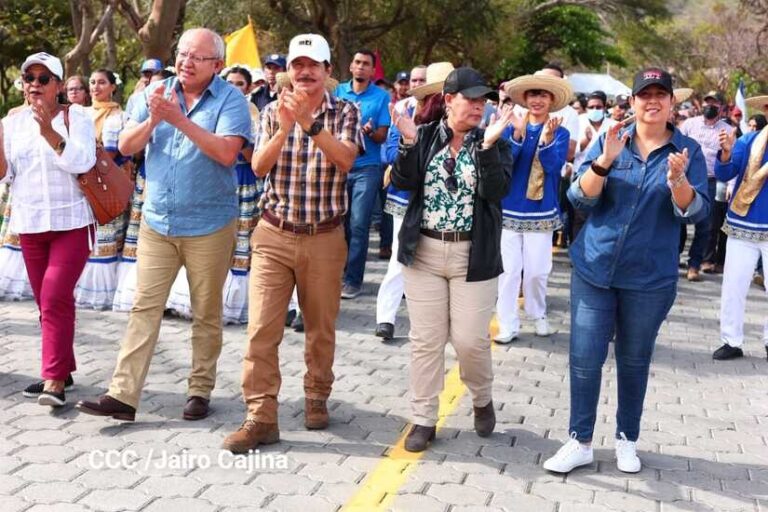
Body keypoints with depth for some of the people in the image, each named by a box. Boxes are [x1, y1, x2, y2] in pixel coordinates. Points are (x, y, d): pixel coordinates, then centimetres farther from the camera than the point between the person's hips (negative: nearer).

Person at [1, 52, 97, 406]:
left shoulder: (76, 117, -2)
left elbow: (83, 161, -16)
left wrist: (49, 132, -26)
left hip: (71, 222, -5)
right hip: (30, 224, 5)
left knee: (56, 297, -14)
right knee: (46, 301, 8)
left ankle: (54, 379, -12)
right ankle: (62, 369, 19)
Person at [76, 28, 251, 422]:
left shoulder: (230, 100, -8)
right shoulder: (156, 92, 6)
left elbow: (227, 153, -23)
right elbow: (126, 146, 2)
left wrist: (179, 119, -24)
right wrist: (152, 119, -16)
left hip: (209, 226, -4)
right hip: (157, 222, 4)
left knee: (206, 313, 8)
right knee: (144, 308, 3)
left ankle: (200, 390, 20)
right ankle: (123, 394, 5)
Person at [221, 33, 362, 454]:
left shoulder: (345, 112, 0)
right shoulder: (273, 112, 4)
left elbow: (345, 160, -17)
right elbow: (258, 167, -8)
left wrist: (309, 123, -29)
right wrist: (284, 128, -24)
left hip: (325, 238, 0)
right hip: (274, 234, 1)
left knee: (321, 327, 12)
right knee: (261, 328, -7)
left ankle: (316, 397, 32)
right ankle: (261, 417, -2)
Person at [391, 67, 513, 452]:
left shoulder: (494, 144, 2)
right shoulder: (425, 136, 4)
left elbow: (496, 191, -14)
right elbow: (403, 182, -7)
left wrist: (488, 145, -22)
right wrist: (408, 143, -19)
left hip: (473, 257, -1)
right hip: (424, 251, 1)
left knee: (470, 339, 0)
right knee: (425, 339, 4)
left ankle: (482, 400, 30)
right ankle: (423, 419, 16)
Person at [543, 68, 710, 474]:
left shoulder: (688, 150, 0)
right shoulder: (610, 141, 1)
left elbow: (697, 212, -9)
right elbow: (579, 199, -7)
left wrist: (677, 179, -27)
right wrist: (604, 161, -23)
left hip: (650, 277, 0)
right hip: (594, 269, 1)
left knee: (634, 361, 12)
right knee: (584, 359, 1)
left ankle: (627, 440, 28)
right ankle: (580, 442, 14)